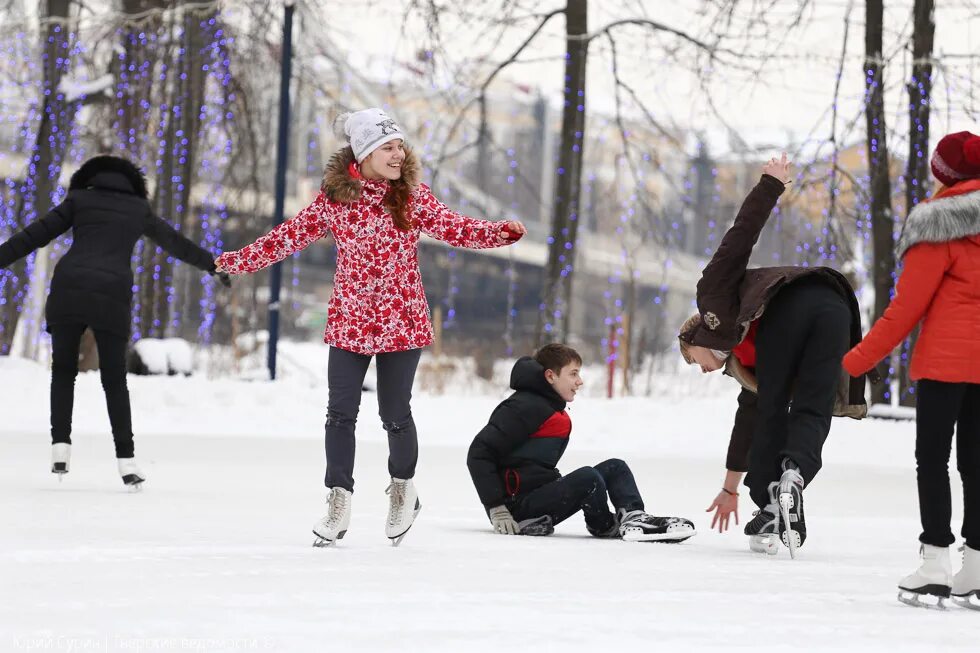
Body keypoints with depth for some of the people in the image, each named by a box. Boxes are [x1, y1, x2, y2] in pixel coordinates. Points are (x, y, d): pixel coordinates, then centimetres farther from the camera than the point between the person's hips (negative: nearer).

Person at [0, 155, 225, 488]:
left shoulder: (79, 198, 15)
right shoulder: (138, 209, 20)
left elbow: (35, 235, 8)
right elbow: (175, 242, 33)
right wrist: (211, 264, 48)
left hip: (68, 293, -1)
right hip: (111, 299, 1)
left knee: (63, 372, 17)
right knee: (115, 381, 12)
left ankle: (61, 446, 1)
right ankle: (126, 460, 1)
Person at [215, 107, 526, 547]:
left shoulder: (412, 197, -3)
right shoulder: (333, 199, -3)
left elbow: (455, 228, -9)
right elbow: (290, 236, 5)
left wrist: (502, 232, -24)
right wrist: (240, 260, 6)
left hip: (401, 324, -1)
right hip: (348, 324, 1)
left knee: (395, 414, 3)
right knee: (340, 414, 0)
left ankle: (403, 489, 28)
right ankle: (339, 503, 11)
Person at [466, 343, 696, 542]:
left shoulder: (554, 408, 17)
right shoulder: (524, 407, -14)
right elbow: (479, 453, -18)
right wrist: (496, 509, -21)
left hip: (542, 491, 10)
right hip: (519, 503, -10)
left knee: (614, 467, 3)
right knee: (587, 477, -29)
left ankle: (634, 518, -21)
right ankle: (604, 526, -3)